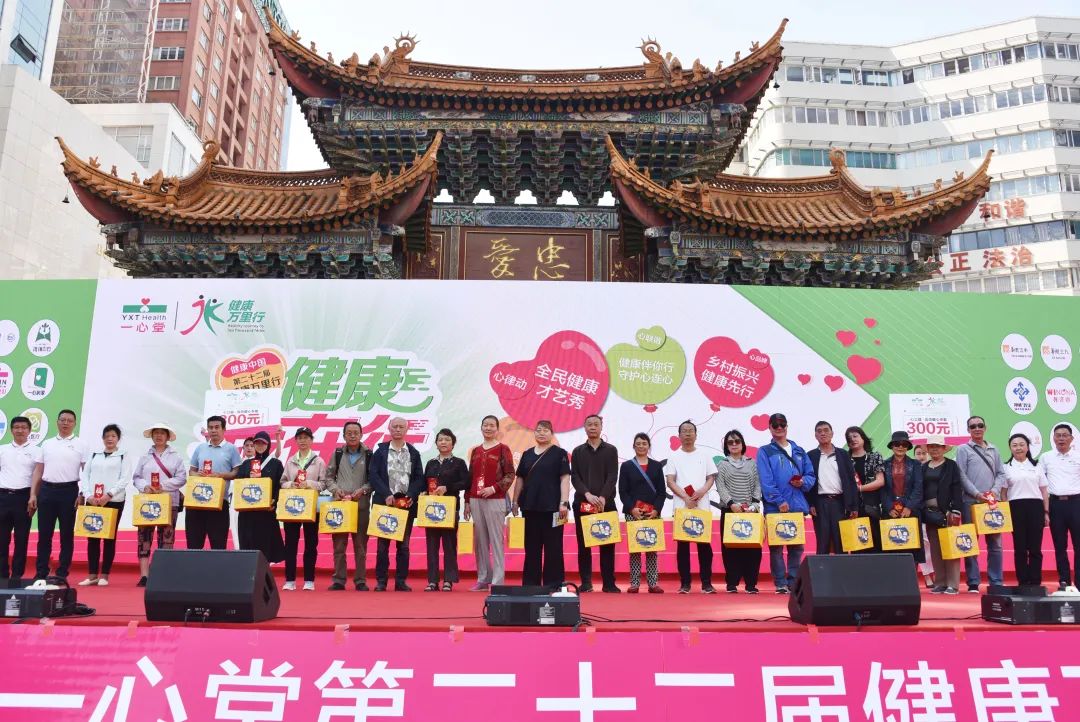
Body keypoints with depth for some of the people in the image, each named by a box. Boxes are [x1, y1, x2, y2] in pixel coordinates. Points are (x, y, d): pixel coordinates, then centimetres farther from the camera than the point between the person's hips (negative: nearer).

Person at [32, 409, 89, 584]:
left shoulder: (80, 445, 3)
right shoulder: (47, 444, 12)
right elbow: (39, 471, 13)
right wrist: (33, 494, 5)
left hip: (68, 491, -3)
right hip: (46, 490, 3)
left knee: (66, 534, 2)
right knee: (44, 534, 4)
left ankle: (62, 574, 8)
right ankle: (41, 573, 11)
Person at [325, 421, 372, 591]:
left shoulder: (369, 454, 3)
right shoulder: (337, 453, 9)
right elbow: (329, 476, 12)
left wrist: (363, 490, -13)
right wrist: (335, 488, -5)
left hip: (361, 504, -1)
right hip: (339, 503, 2)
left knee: (360, 544, 3)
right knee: (339, 543, 3)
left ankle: (360, 580, 9)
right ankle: (338, 580, 10)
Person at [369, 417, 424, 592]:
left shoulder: (413, 452, 9)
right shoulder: (380, 451, 4)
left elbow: (419, 478, 6)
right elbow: (373, 474, -3)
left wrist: (411, 496, -9)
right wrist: (386, 495, -13)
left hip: (407, 502, 1)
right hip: (384, 501, -1)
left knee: (404, 544, 5)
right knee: (383, 543, 2)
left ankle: (401, 581, 10)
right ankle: (381, 581, 8)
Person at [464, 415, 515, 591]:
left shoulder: (503, 449, 0)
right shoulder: (475, 451, 14)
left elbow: (510, 475, -4)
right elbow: (470, 477, 15)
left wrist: (494, 488, -15)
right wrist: (467, 501, 12)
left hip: (495, 500, -5)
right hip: (475, 500, 5)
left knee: (496, 539, -5)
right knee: (479, 540, 6)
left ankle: (497, 581, -2)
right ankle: (483, 579, 14)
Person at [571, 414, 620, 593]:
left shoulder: (610, 450, 7)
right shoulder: (578, 452, 9)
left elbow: (612, 476, -3)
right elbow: (574, 477, 0)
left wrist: (603, 498, -16)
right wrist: (587, 495, -16)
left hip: (606, 503, -1)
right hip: (582, 503, 1)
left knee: (607, 544, 0)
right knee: (583, 544, 3)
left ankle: (609, 583, 6)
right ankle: (585, 582, 9)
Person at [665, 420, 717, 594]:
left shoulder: (704, 454, 9)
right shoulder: (674, 456, 5)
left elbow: (711, 477, 7)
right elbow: (670, 481, -1)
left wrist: (703, 490, -12)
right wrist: (685, 497, -14)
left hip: (702, 506, 1)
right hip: (681, 506, -1)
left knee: (704, 544, 1)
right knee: (682, 545, 2)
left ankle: (706, 583, 8)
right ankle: (684, 583, 8)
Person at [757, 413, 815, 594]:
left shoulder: (799, 451, 16)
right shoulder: (765, 452, 2)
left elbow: (811, 474, 13)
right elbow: (766, 481, -8)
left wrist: (804, 482, -9)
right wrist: (779, 501, -16)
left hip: (798, 505, 4)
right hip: (775, 507, -4)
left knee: (797, 546, 7)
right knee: (776, 546, -1)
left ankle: (794, 582, 16)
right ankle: (781, 583, 4)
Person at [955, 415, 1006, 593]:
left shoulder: (993, 449, 14)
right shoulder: (963, 450, 3)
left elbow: (1001, 473, 11)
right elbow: (962, 476, -4)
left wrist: (995, 491, -6)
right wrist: (977, 494, -13)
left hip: (992, 502, 3)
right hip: (971, 501, -3)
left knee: (995, 543, 5)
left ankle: (996, 582, 12)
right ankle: (973, 583, 3)